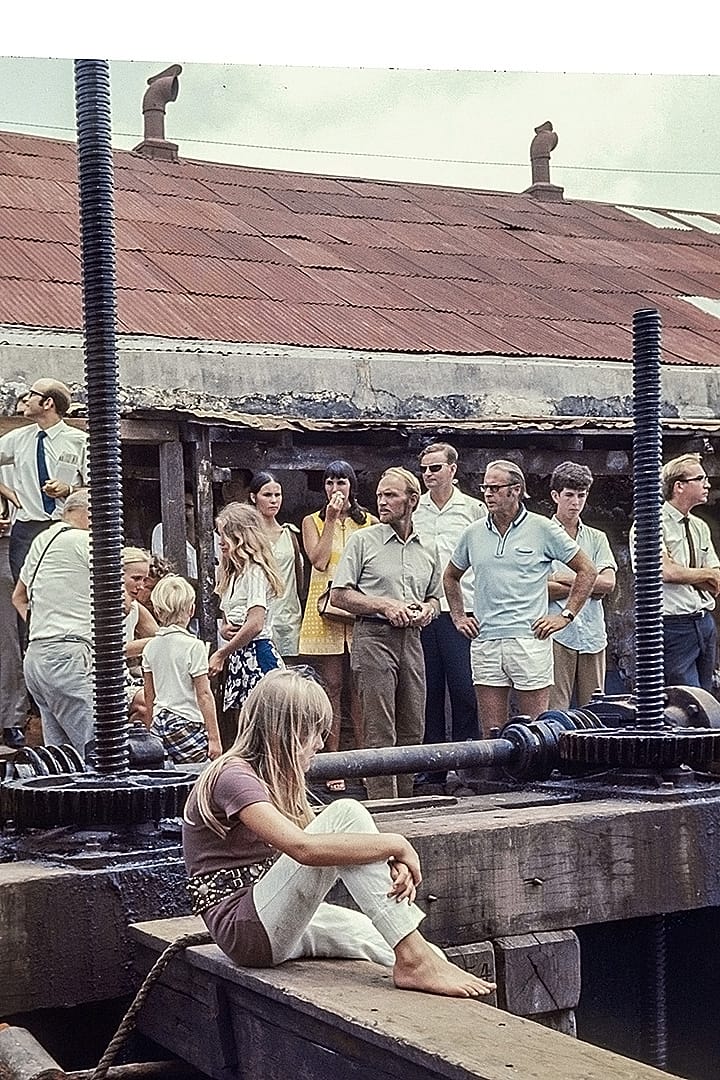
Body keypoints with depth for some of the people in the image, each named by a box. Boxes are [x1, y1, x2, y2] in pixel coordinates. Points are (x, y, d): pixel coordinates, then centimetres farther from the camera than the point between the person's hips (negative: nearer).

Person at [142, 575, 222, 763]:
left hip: (159, 725, 6)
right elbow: (204, 695, -10)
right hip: (187, 724, -6)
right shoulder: (193, 646, -10)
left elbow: (149, 695, 14)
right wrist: (214, 738, -8)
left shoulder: (150, 647, 6)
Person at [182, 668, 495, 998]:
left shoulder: (276, 778, 16)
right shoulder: (233, 777, -16)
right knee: (345, 814, -24)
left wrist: (391, 864, -14)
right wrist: (396, 845, -23)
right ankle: (413, 961, -26)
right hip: (246, 931, -9)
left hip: (280, 925, 9)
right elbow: (305, 848, -32)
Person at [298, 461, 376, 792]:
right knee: (331, 688, -1)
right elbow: (318, 560, -6)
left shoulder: (369, 522, 11)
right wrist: (331, 520, -6)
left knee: (360, 690, -2)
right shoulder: (313, 522, 9)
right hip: (325, 613, 0)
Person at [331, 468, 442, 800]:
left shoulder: (428, 550, 15)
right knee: (380, 734, -8)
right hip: (374, 638, -5)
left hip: (411, 640, 5)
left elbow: (434, 597, 26)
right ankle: (383, 805, -7)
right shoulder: (363, 541, 1)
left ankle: (405, 803, 17)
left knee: (412, 732, 8)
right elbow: (339, 595, -2)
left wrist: (426, 611, 2)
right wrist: (386, 605, -11)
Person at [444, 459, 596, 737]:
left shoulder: (543, 529, 0)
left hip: (529, 640, -4)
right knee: (491, 735, 5)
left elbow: (587, 571, 6)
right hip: (484, 641, 4)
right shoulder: (474, 533, 11)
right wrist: (458, 616, 18)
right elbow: (450, 577, 28)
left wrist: (565, 615, 1)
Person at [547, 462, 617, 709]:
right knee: (556, 710, -6)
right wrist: (587, 586, -3)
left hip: (592, 634, 4)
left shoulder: (597, 538, 16)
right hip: (557, 634, -4)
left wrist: (563, 579, -4)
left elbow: (608, 582, 1)